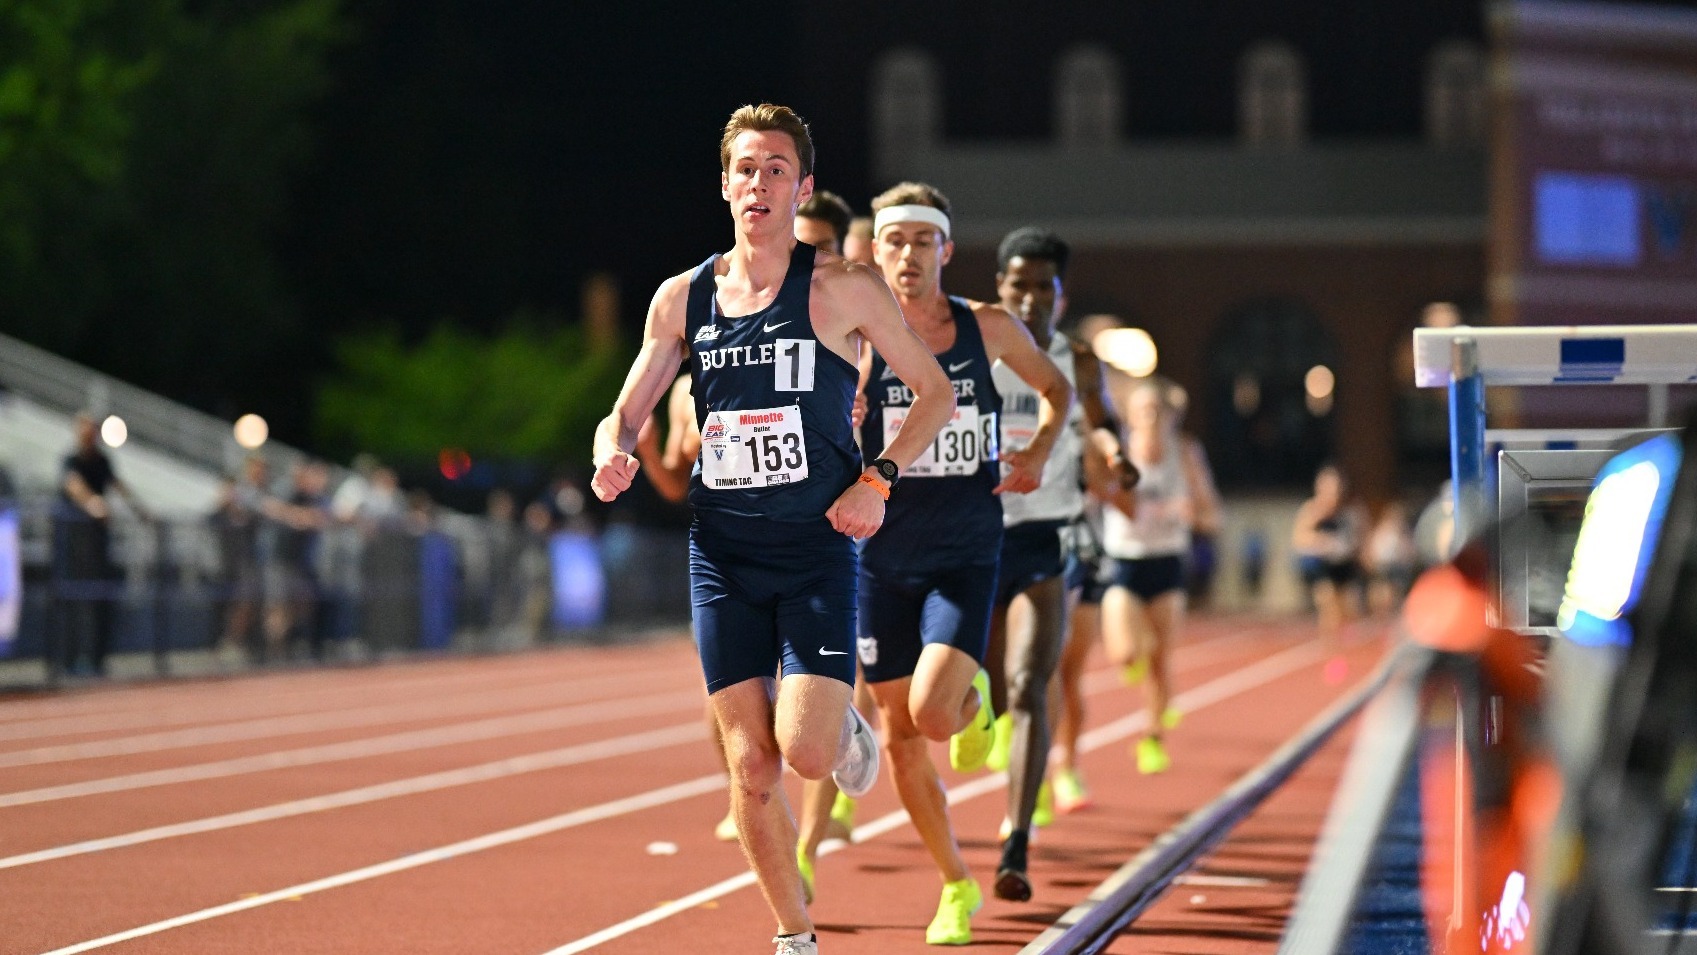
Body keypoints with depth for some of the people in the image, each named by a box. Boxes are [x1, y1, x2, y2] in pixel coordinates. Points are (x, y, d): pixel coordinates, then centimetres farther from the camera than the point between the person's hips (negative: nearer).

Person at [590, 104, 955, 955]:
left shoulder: (841, 290, -4)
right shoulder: (683, 298, 6)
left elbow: (935, 392, 3)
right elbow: (627, 413, 12)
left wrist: (877, 480, -10)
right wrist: (613, 453, -11)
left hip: (817, 550, -3)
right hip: (721, 555, 3)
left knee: (806, 751, -15)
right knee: (750, 767, 0)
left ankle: (847, 726, 22)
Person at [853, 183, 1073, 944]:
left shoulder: (990, 330, -2)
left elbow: (1056, 389, 16)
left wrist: (1039, 452, -2)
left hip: (965, 558, -1)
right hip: (882, 559, 1)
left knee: (932, 711, -21)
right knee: (900, 740, 5)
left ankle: (975, 701, 17)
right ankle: (957, 887, 24)